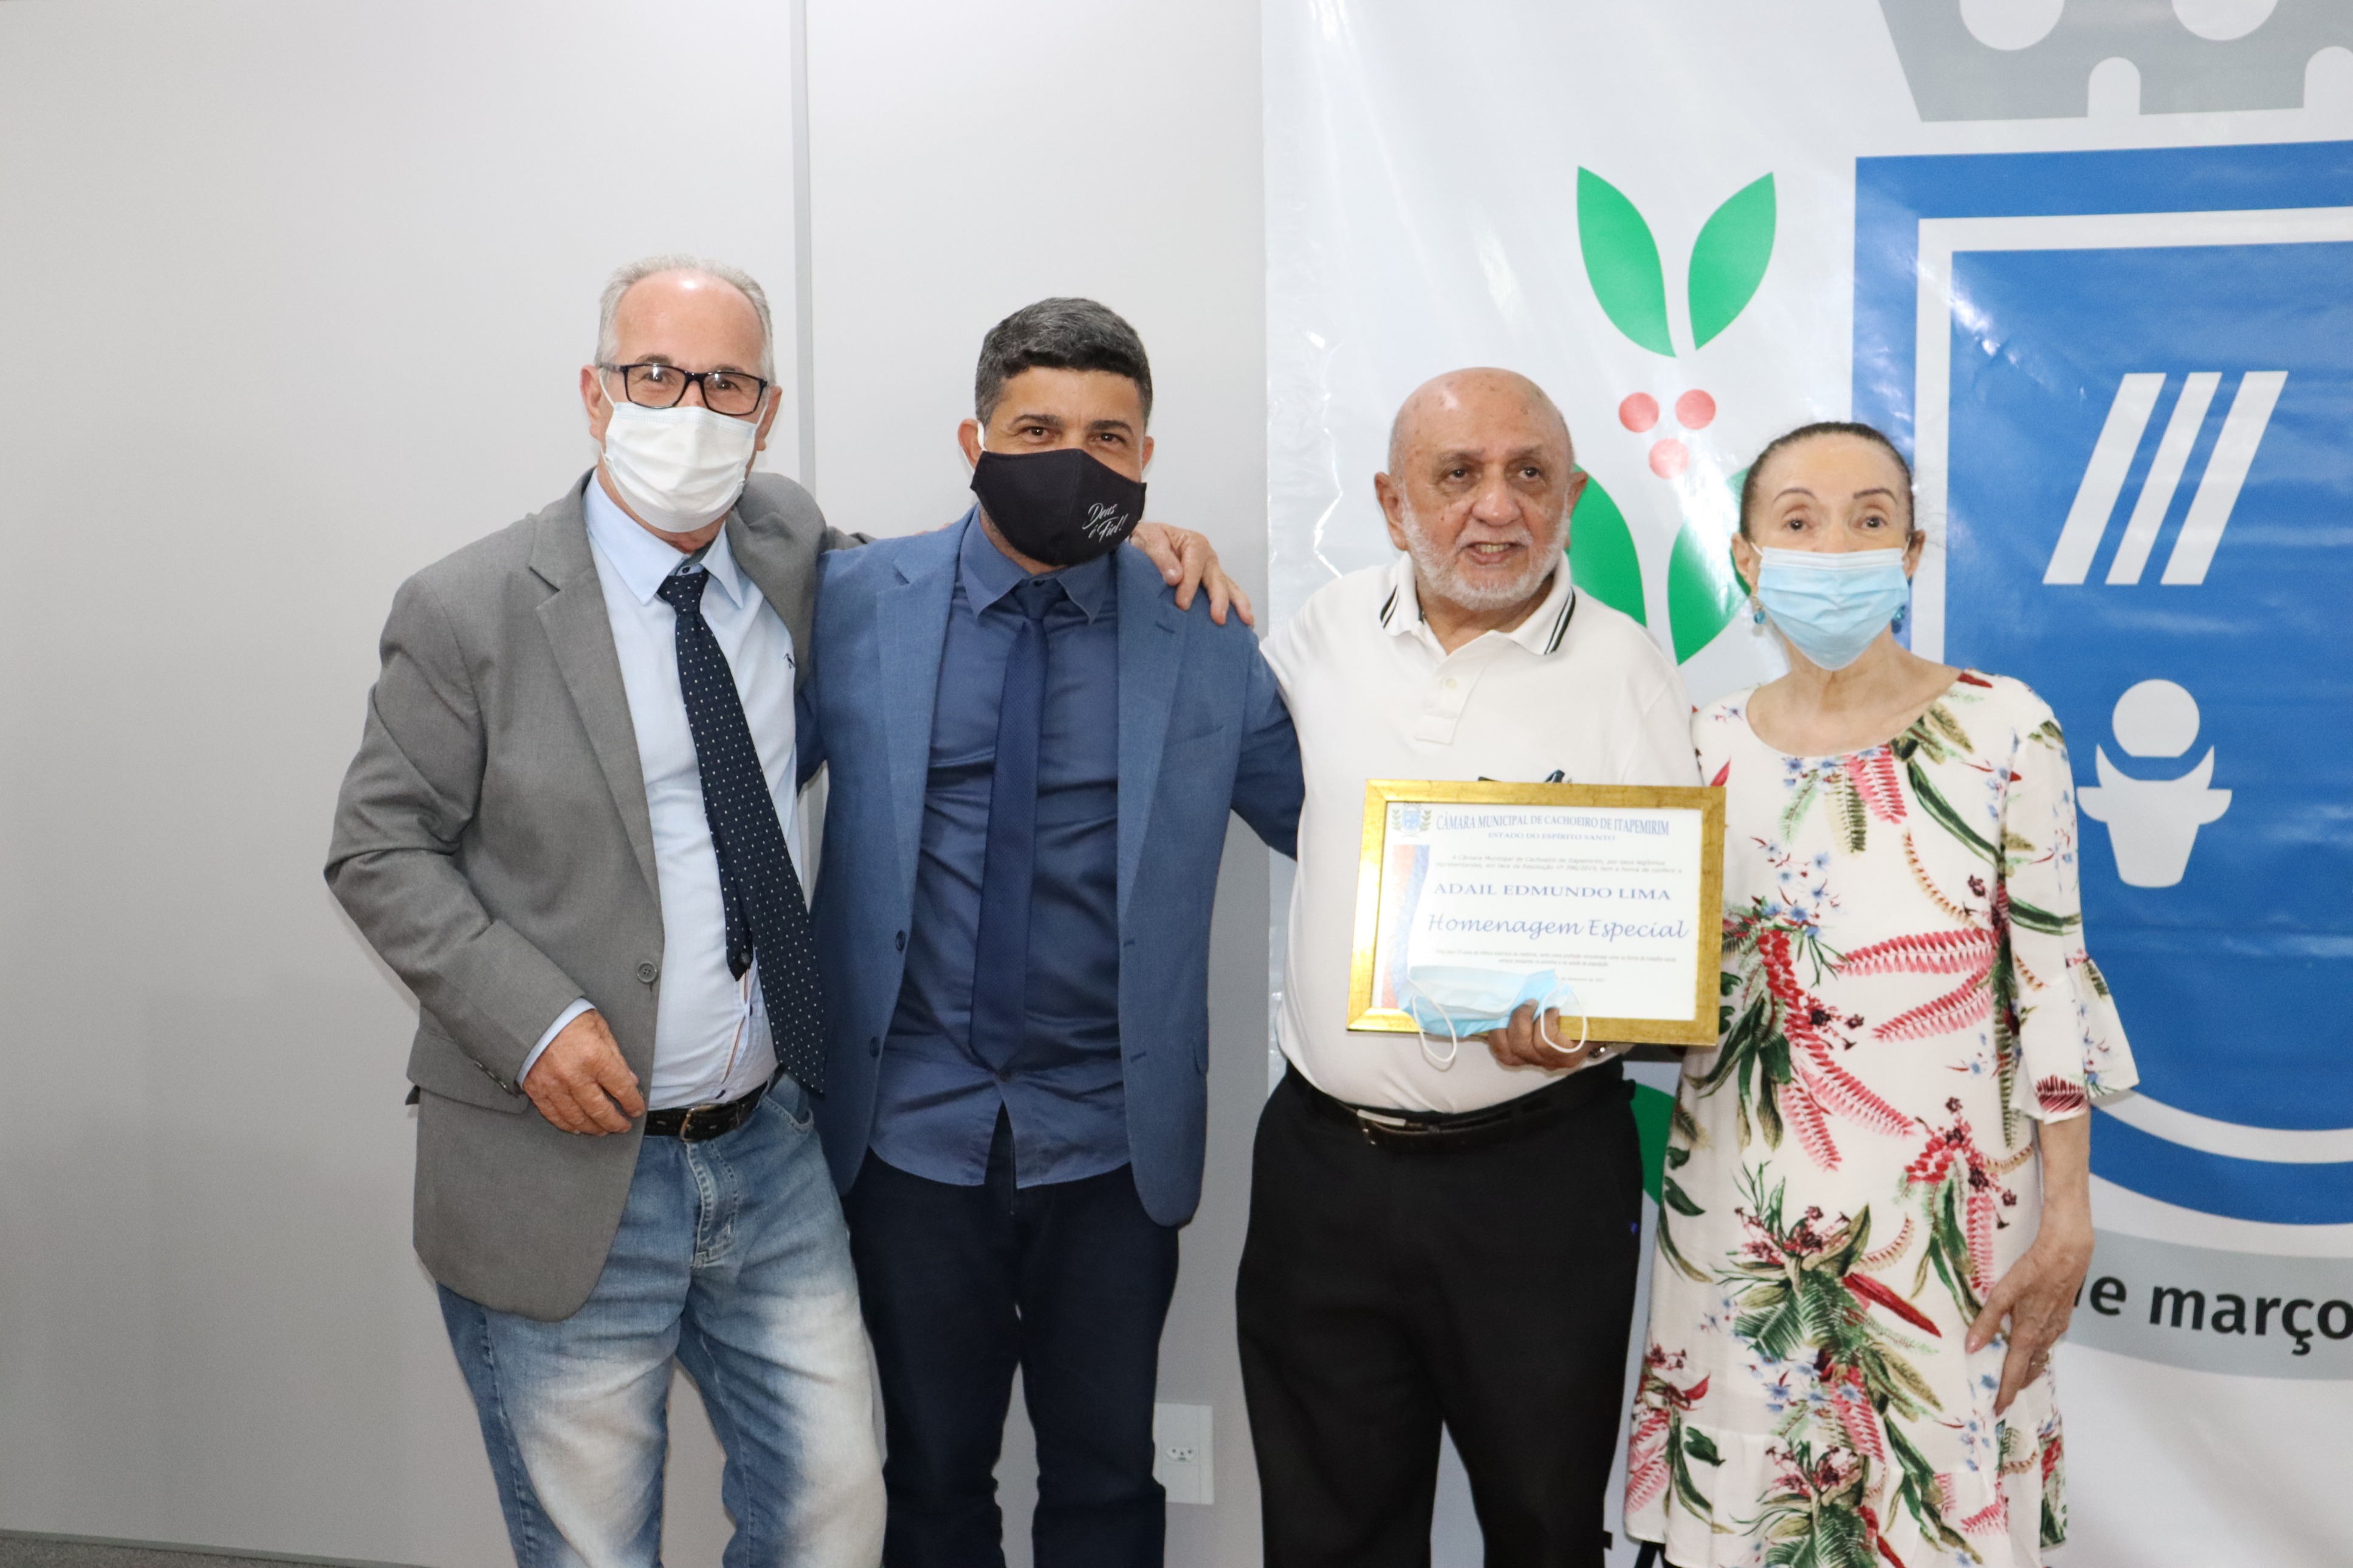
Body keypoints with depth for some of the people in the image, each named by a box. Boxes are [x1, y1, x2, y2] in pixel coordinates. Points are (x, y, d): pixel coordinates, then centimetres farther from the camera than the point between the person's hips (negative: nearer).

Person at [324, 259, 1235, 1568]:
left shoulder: (788, 550, 2)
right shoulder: (471, 613, -10)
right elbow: (379, 850, -5)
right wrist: (530, 1017, -19)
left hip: (773, 1153, 4)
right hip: (571, 1173, -4)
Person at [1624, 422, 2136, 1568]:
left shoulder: (2002, 729, -6)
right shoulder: (1710, 744, 2)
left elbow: (2053, 982, -5)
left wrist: (2068, 1220, -6)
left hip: (1942, 1214, -2)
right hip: (1741, 1212, 3)